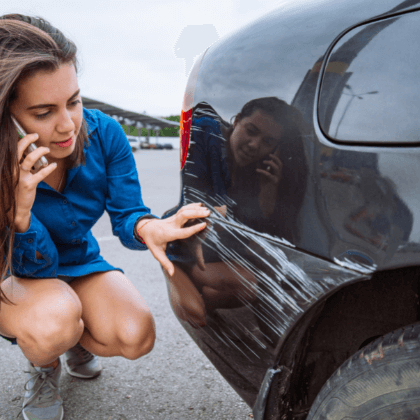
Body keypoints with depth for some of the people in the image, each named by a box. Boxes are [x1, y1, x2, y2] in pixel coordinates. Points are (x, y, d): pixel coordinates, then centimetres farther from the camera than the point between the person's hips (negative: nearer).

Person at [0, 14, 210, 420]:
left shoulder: (103, 133, -20)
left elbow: (125, 216, -15)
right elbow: (37, 266, -22)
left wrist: (146, 227, -41)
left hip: (80, 264, 3)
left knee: (135, 336, -20)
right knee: (54, 318, -36)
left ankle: (77, 340, 17)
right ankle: (42, 367, 4)